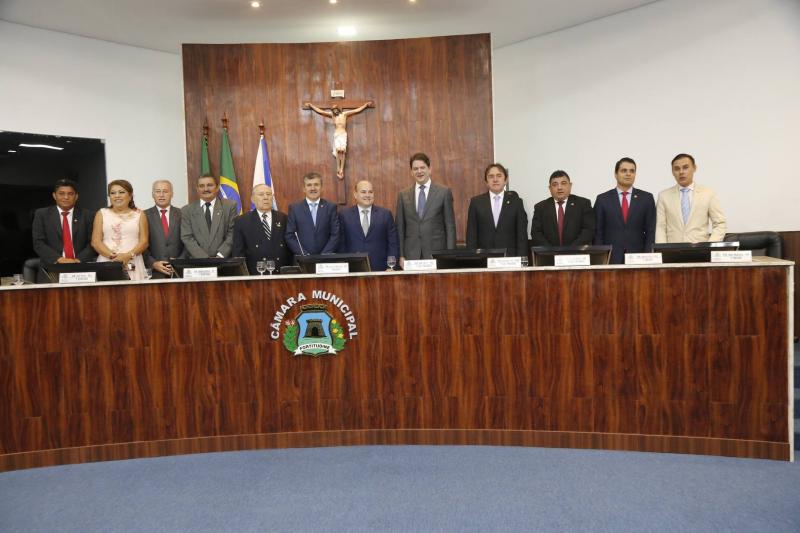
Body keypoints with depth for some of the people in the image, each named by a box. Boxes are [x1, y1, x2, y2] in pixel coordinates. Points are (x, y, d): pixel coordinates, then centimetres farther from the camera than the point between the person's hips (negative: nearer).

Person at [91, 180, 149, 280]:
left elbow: (144, 241, 3)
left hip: (132, 264, 0)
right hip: (106, 263, 1)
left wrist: (129, 255, -13)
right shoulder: (102, 214, 11)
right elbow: (95, 242, 4)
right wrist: (112, 256, -12)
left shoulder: (139, 214, 9)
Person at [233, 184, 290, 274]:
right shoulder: (241, 221, 5)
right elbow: (238, 253, 4)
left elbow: (290, 247, 9)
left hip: (281, 273, 2)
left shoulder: (283, 218, 10)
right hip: (254, 273, -1)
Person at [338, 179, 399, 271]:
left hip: (380, 270, 0)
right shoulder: (344, 215, 4)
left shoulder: (385, 214, 5)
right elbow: (341, 245, 4)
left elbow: (393, 244, 3)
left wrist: (391, 267, -5)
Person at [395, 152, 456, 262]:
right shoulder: (403, 195, 9)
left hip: (437, 253, -1)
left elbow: (450, 226, 2)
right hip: (411, 255, 1)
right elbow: (400, 228, 9)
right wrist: (401, 255, 1)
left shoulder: (444, 192, 3)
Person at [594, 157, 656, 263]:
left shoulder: (646, 198, 6)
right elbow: (598, 232, 3)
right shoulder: (603, 199, 4)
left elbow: (650, 231, 4)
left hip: (637, 257, 1)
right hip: (610, 258, -1)